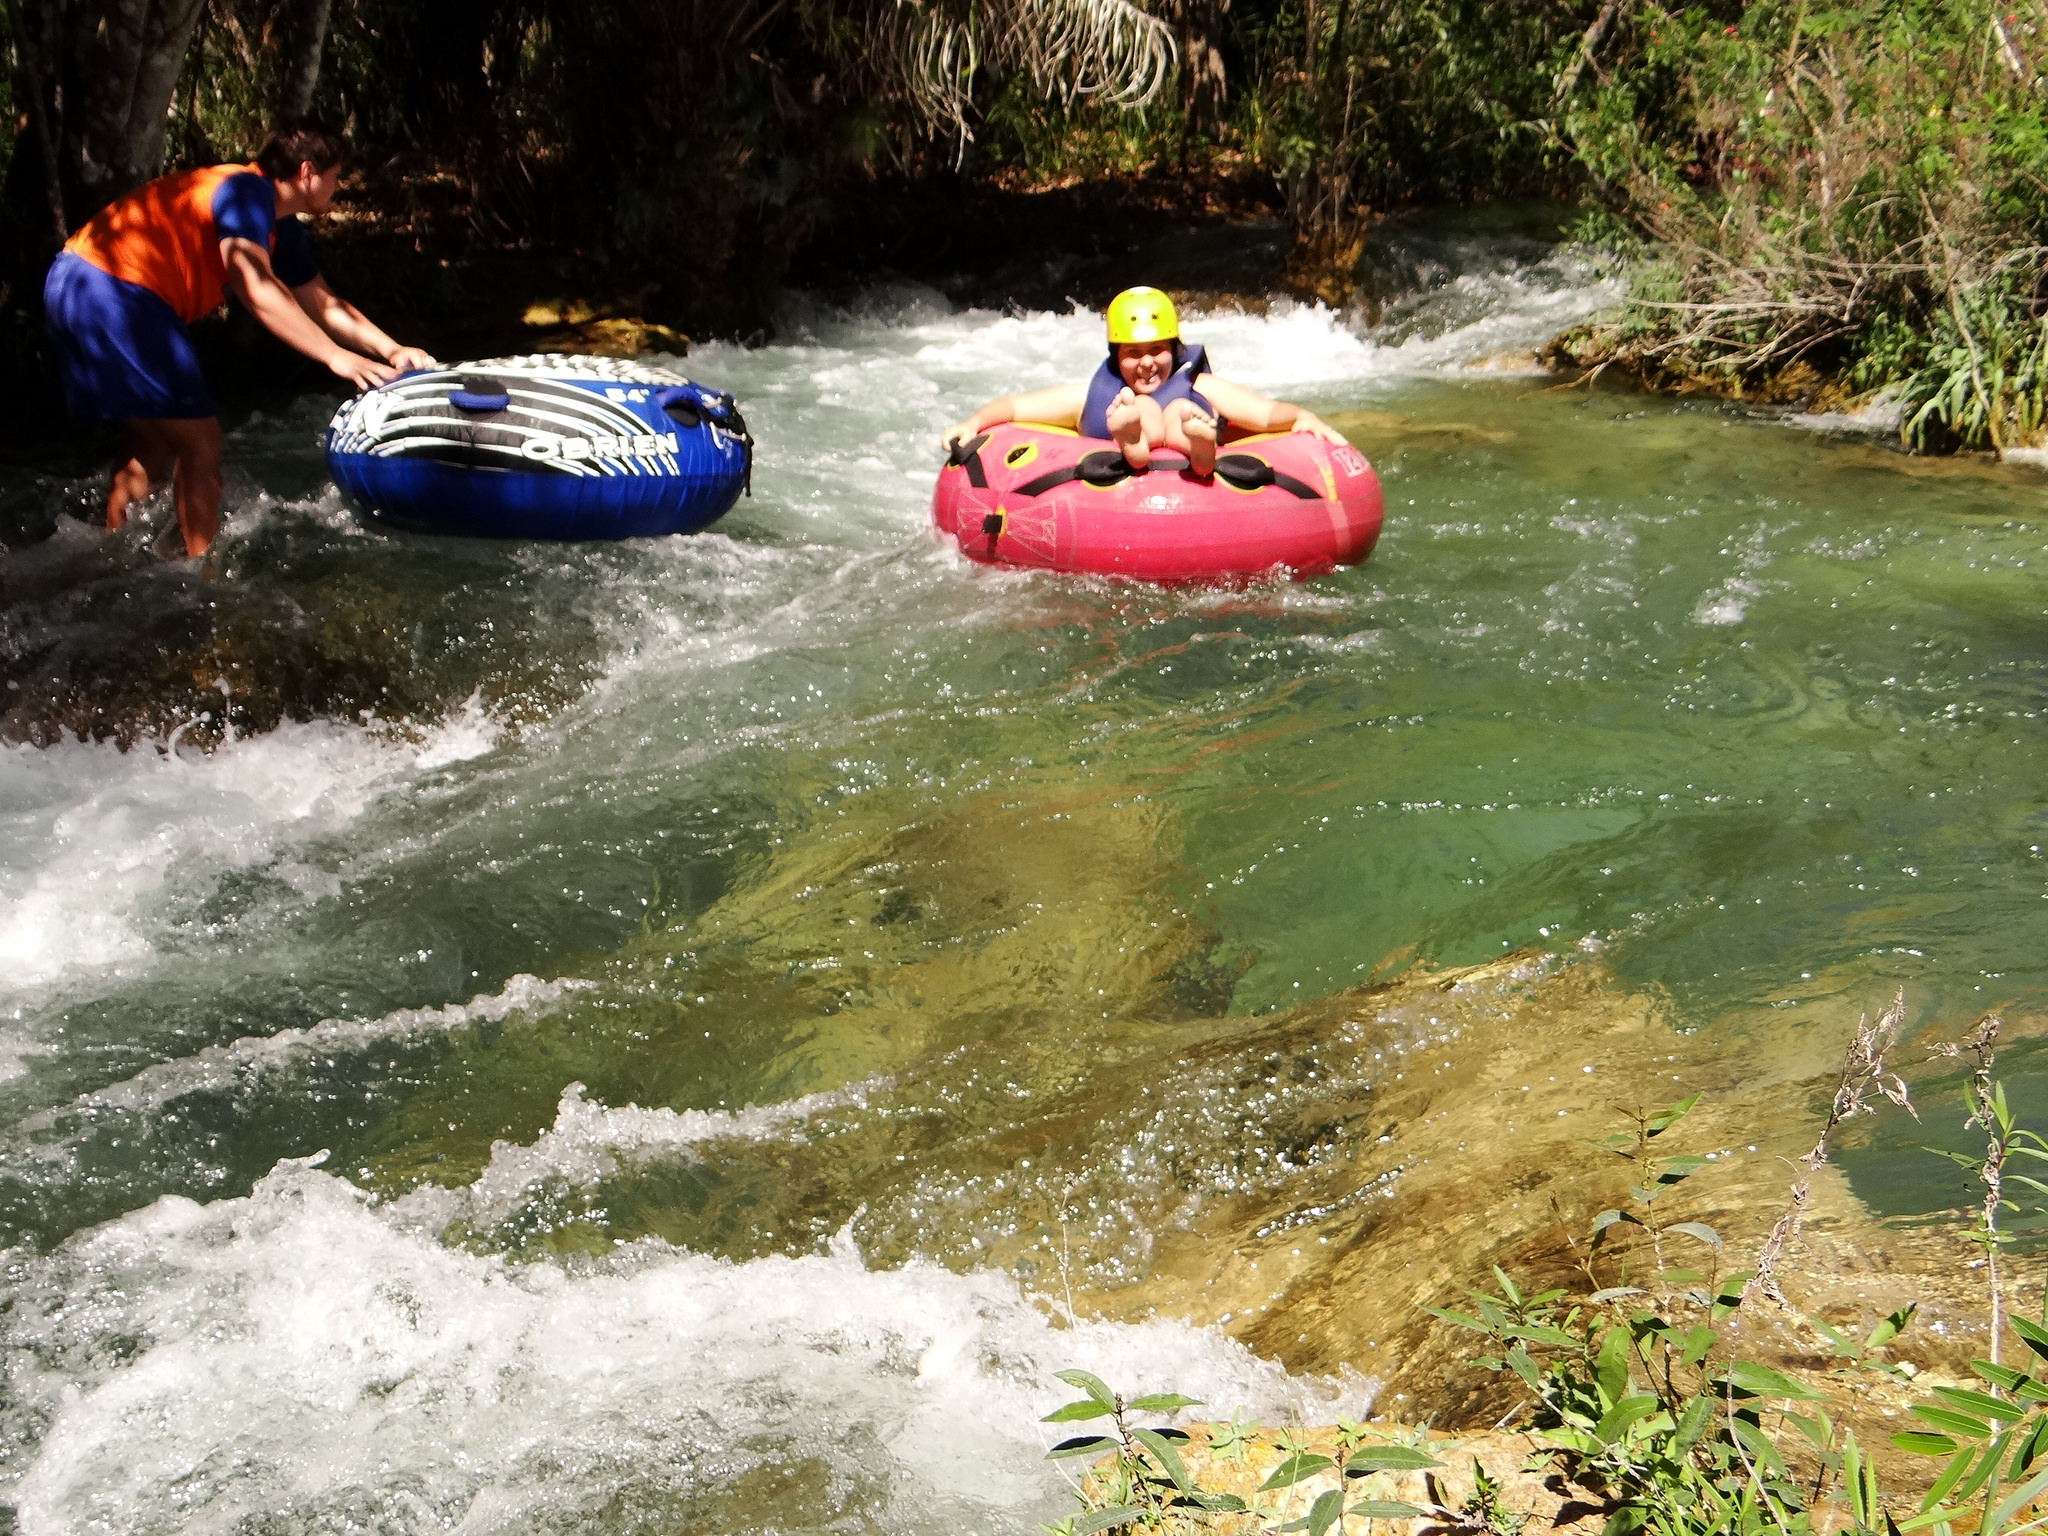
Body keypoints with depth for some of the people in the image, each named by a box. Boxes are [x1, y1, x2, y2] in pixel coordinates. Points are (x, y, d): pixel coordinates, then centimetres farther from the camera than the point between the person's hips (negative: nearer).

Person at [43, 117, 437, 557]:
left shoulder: (281, 229, 16)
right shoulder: (246, 191, -14)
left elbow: (323, 303, 23)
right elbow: (258, 291, -26)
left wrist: (391, 350, 10)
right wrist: (336, 357, -27)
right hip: (107, 293, -11)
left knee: (154, 438, 23)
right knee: (199, 442, -6)